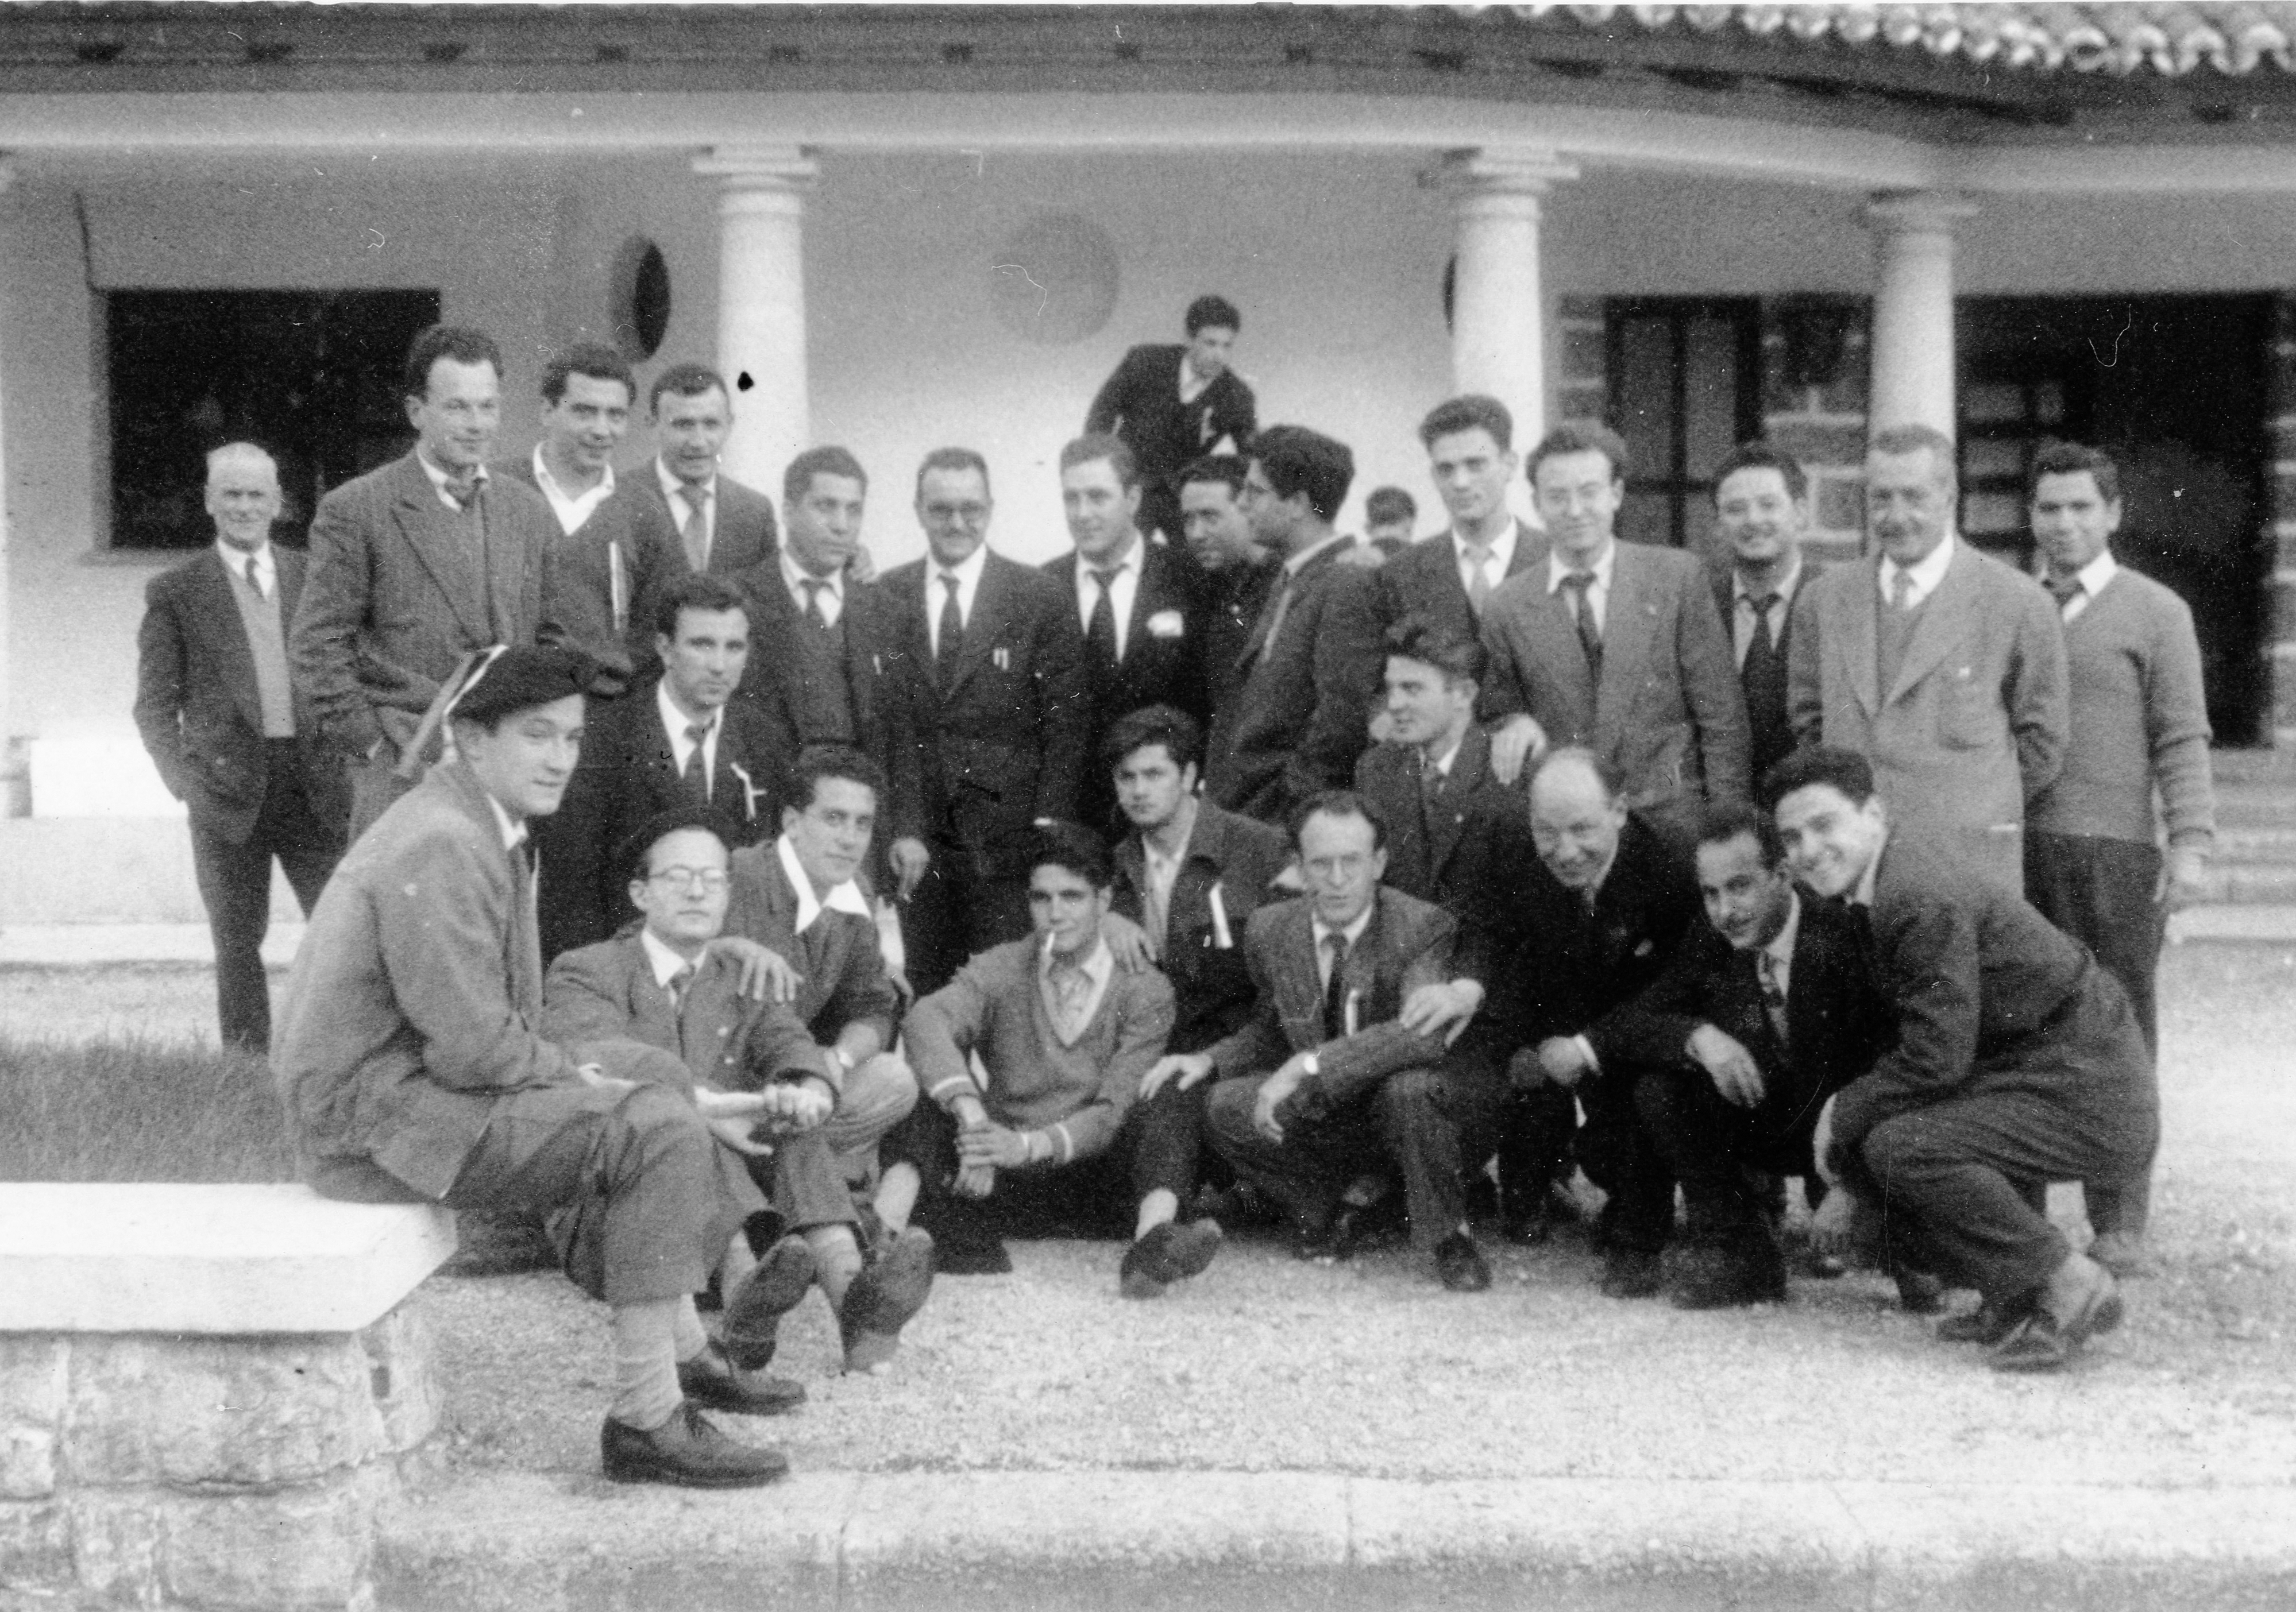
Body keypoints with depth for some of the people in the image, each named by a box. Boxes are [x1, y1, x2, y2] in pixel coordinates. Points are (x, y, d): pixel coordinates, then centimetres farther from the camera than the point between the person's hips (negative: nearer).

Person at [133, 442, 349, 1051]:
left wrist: (346, 761, 2)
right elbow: (155, 704, 3)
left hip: (314, 787, 2)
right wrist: (182, 778, -10)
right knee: (238, 943, 5)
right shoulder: (175, 592, 5)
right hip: (229, 789, -1)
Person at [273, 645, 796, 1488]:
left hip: (411, 1079, 11)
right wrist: (587, 1082, -11)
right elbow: (474, 1047, -24)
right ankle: (647, 1419, -17)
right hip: (374, 1118, -11)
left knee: (655, 1073, 20)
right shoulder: (439, 849, -21)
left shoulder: (484, 830, 13)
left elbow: (503, 1023, 16)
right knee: (657, 1132, -21)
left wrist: (583, 1075, 3)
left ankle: (685, 1352, 23)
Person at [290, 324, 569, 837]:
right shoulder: (355, 511, -1)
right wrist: (370, 742, -8)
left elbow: (556, 640, 19)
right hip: (403, 775, -4)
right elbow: (314, 647, -2)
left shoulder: (531, 514, 13)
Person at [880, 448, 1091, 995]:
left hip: (1007, 841, -2)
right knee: (922, 994, 3)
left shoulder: (1042, 600, 1)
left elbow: (1066, 728, 0)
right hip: (909, 840, 2)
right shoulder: (882, 598, 7)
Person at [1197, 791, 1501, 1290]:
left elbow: (1423, 1034, -37)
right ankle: (1355, 1197, 5)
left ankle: (1447, 1236, -13)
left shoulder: (1423, 926, -19)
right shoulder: (1271, 930, -3)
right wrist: (1208, 1060, -6)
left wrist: (1309, 1066, -40)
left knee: (1410, 1087, -38)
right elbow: (1270, 1030, 15)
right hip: (1330, 1118, 5)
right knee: (1229, 1107, -17)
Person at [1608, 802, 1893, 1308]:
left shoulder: (1840, 932, -22)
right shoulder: (1708, 944, -7)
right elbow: (1621, 1028, -11)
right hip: (1763, 1125, 3)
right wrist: (1697, 1036, -32)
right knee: (1658, 1088, -20)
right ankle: (1737, 1252, -5)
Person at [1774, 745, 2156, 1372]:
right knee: (1856, 1150, 7)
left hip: (2088, 1099, -10)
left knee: (1903, 1146, -26)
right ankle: (2015, 1294, 12)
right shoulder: (1886, 892, 10)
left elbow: (1936, 1058, -25)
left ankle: (2071, 1285, -10)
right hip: (2022, 1074, 10)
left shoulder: (1924, 900, -23)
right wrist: (1850, 1182, 14)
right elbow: (1905, 1043, 16)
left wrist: (1845, 1110, -9)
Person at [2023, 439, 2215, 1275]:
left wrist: (2191, 843, -10)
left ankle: (2119, 1225, 5)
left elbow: (2182, 739, 0)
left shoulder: (2155, 612, 5)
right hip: (2015, 847, 3)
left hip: (2114, 851, -3)